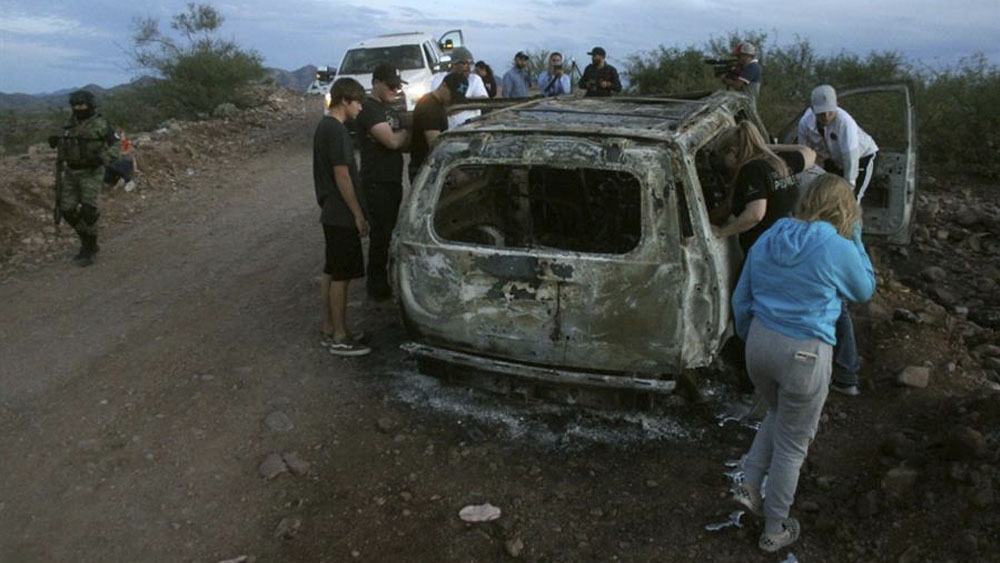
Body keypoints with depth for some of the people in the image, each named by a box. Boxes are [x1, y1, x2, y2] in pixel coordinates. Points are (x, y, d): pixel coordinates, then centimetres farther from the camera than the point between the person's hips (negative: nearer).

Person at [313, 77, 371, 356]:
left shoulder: (324, 126, 13)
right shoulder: (336, 130, -18)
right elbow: (342, 176, -20)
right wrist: (358, 215, -16)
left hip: (332, 214, 10)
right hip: (342, 216, -10)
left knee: (331, 272, 15)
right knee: (341, 276, -3)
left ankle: (329, 330, 24)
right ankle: (339, 338, 5)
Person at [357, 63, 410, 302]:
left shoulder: (390, 109, 16)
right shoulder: (369, 109, -14)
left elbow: (402, 144, 18)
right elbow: (392, 141, -23)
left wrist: (406, 138, -3)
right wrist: (408, 131, -5)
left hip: (393, 181, 9)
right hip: (377, 183, -9)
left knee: (389, 231, 16)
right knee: (380, 235, -3)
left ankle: (379, 281, 28)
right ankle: (377, 287, 7)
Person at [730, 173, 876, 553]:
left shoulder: (768, 239, 2)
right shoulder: (839, 248, -13)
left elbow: (740, 301, 9)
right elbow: (865, 290, 7)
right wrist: (856, 238, 8)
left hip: (759, 343, 5)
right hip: (804, 354, -5)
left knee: (777, 416, 32)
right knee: (792, 444, 12)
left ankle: (750, 484, 24)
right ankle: (775, 531, 27)